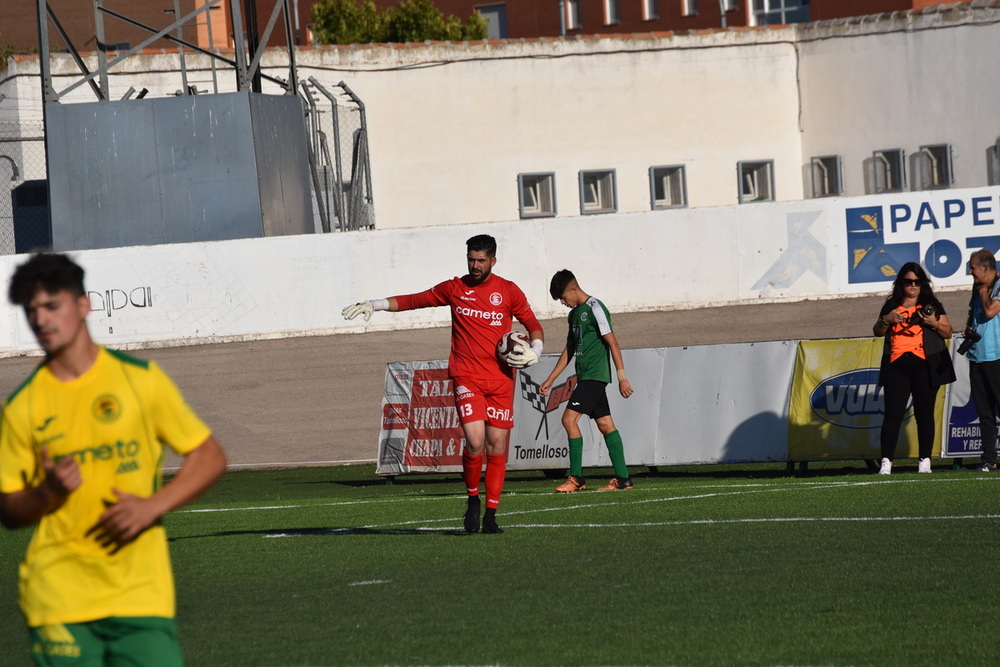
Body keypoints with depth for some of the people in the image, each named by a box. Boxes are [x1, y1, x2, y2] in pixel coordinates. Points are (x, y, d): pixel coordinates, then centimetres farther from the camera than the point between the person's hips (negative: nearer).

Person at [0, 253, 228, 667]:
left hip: (140, 590, 0)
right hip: (58, 602, 0)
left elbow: (210, 458, 6)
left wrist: (153, 505, -9)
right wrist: (47, 492, -12)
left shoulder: (140, 379, 3)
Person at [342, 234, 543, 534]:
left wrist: (534, 351, -6)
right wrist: (375, 304, 11)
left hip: (501, 379, 1)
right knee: (475, 441, -18)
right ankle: (472, 499, 6)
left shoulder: (508, 291, 7)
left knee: (497, 445, -1)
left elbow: (534, 326, 14)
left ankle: (490, 515, 8)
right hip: (466, 377, -1)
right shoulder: (454, 289, 9)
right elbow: (413, 300, 17)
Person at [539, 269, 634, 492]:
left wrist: (622, 377, -17)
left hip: (594, 375, -9)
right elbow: (569, 350, 23)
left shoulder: (594, 308, -11)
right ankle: (622, 478, 6)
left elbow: (612, 343, -14)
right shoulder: (575, 313, 16)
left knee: (569, 419, -13)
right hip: (586, 376, 9)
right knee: (605, 424, 6)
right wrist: (550, 379, 21)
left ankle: (576, 478, -10)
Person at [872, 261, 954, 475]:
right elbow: (877, 331, 13)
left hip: (925, 366, -1)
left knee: (924, 414, 1)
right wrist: (887, 319, -7)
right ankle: (886, 462, -9)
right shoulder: (891, 305, 15)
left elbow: (948, 332, 9)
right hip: (896, 365, 1)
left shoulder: (931, 305, 11)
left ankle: (925, 461, 6)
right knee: (893, 414, -7)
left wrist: (934, 323, -11)